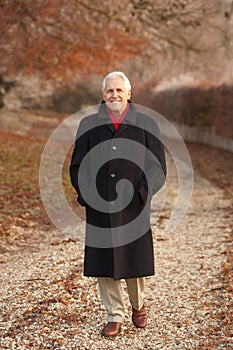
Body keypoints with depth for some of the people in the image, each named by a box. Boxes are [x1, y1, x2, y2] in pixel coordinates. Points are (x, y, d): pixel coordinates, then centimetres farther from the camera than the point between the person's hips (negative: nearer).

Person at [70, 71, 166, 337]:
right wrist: (87, 193, -6)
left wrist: (142, 193, -12)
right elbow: (77, 166, 10)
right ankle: (114, 316, 21)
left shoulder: (146, 125, 4)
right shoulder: (88, 125, 7)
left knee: (135, 259, 6)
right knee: (104, 263, 4)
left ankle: (138, 305, 35)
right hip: (99, 208, 1)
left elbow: (158, 167, 3)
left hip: (134, 208, -1)